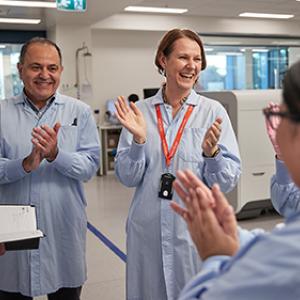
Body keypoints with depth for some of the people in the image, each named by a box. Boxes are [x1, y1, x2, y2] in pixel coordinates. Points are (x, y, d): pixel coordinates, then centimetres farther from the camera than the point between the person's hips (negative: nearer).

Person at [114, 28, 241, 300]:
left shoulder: (213, 111, -4)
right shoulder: (140, 111, -1)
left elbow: (229, 181, -5)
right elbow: (127, 178, -1)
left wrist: (211, 152, -23)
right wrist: (138, 140, -17)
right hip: (148, 230, 1)